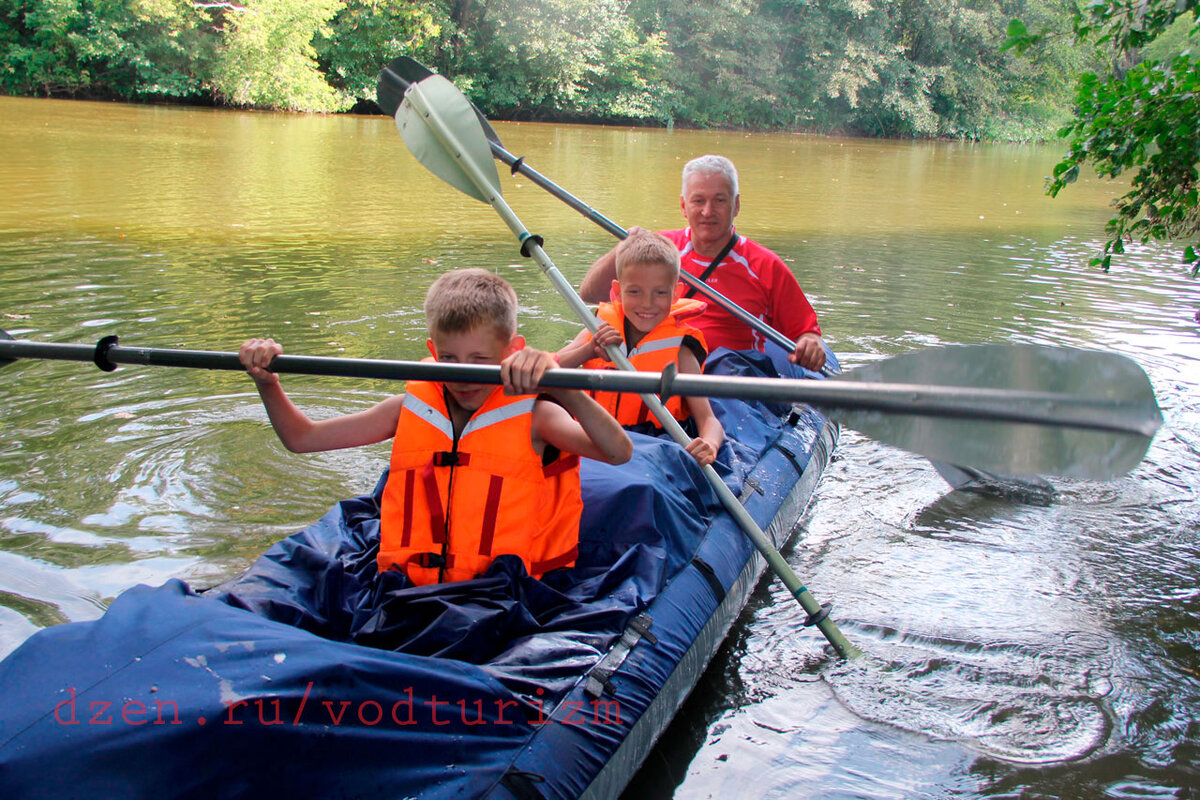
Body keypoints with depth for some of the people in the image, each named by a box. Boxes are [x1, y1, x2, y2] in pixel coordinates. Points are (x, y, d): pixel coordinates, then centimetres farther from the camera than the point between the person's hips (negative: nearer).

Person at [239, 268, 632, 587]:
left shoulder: (531, 414, -1)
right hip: (407, 589, 3)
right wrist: (268, 382, -1)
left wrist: (561, 387, -35)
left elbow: (618, 453, -19)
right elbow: (302, 437, 18)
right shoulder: (412, 409, 12)